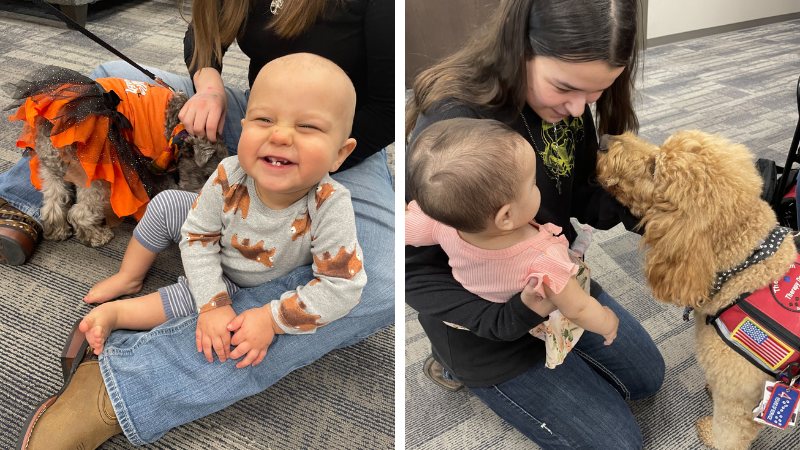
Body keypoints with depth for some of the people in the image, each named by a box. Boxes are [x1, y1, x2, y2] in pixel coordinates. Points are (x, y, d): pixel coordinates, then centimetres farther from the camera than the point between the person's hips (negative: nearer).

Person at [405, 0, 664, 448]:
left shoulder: (566, 98, -12)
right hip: (488, 317, -7)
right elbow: (416, 269, -27)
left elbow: (579, 195, -3)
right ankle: (463, 367, 12)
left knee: (647, 377, 23)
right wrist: (510, 315, -36)